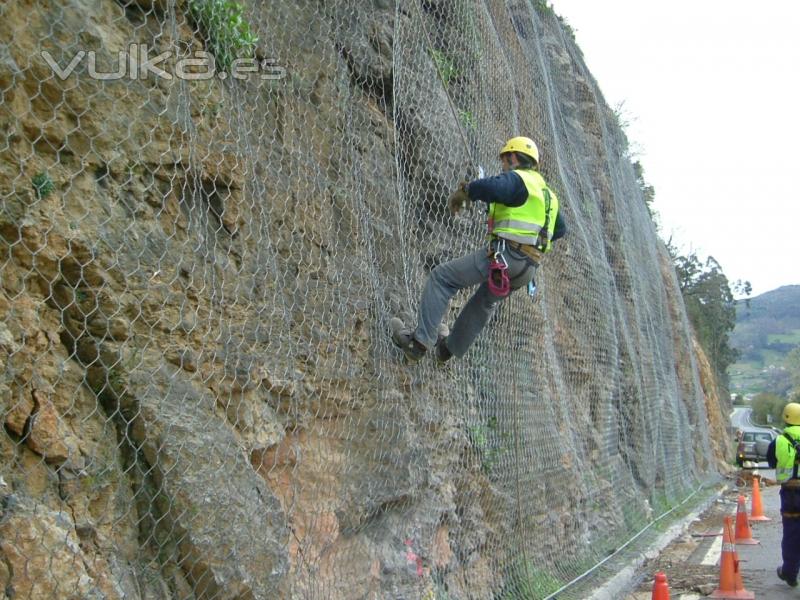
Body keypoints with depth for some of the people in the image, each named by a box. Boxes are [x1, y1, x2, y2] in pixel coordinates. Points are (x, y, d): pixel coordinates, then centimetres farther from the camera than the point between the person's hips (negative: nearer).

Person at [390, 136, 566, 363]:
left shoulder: (517, 179, -4)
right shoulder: (547, 193, 24)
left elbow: (490, 186, -27)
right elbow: (560, 229, 35)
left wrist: (463, 192, -10)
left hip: (504, 256, -9)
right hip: (528, 268, 9)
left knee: (441, 277, -4)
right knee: (486, 301, 30)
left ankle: (419, 341, -11)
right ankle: (449, 347, 47)